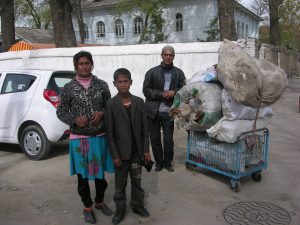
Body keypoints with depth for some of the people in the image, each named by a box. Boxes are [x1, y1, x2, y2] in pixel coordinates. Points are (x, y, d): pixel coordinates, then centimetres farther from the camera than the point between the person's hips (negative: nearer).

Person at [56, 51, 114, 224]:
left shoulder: (102, 85, 0)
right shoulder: (69, 88, -3)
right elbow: (61, 111, 1)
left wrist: (102, 114, -14)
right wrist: (74, 119, -17)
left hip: (100, 136, 1)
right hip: (79, 138, -1)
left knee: (100, 172, 15)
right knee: (82, 175, 11)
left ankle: (100, 201, 39)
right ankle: (87, 206, 32)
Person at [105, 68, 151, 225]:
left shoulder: (139, 102, -1)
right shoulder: (111, 104, -10)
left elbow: (144, 128, 2)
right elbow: (109, 132, -9)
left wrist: (146, 150, 0)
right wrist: (115, 155, -11)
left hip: (137, 151, 3)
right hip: (121, 152, -2)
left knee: (136, 181, 16)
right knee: (120, 183, 11)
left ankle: (137, 204, 34)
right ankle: (120, 209, 28)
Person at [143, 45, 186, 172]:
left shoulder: (179, 73, 7)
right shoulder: (152, 72, 1)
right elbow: (146, 90, -4)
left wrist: (174, 92, -13)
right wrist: (161, 94, -14)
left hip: (169, 111, 0)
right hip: (153, 111, 0)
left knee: (169, 139, 6)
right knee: (155, 138, 9)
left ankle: (168, 162, 25)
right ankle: (158, 162, 26)